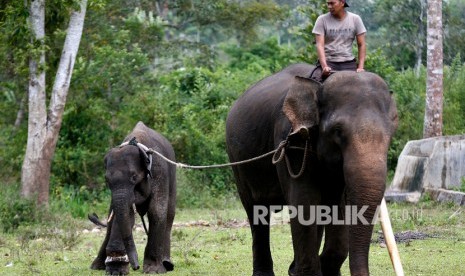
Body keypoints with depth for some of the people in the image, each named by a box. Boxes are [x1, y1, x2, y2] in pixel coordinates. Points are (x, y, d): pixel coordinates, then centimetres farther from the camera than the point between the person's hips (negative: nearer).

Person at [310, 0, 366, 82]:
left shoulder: (355, 19, 5)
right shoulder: (322, 20, 0)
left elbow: (361, 45, 7)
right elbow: (320, 45, -7)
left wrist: (360, 67, -5)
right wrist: (324, 66, -22)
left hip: (348, 63, 1)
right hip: (327, 62, -1)